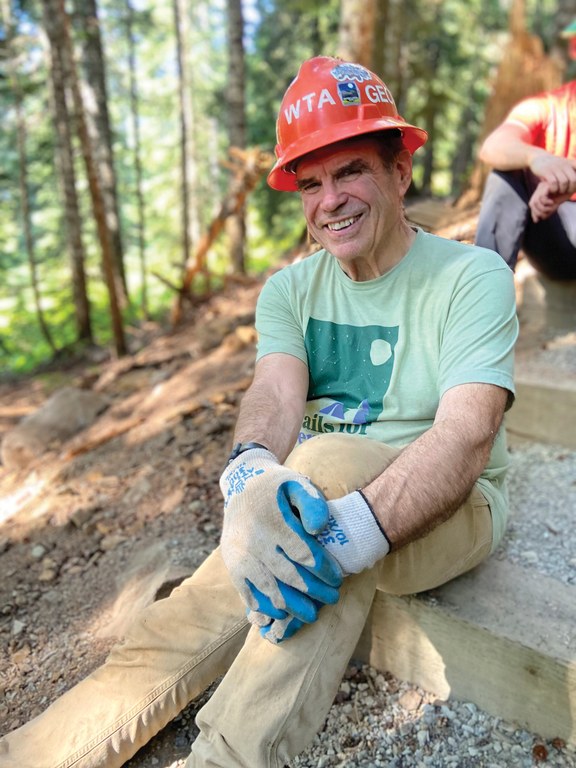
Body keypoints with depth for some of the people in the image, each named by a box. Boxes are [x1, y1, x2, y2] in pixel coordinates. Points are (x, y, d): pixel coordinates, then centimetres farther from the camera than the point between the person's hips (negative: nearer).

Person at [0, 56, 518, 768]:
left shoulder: (473, 276, -9)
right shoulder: (290, 289, 3)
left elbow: (468, 435, -23)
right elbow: (276, 393, -14)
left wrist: (349, 530, -40)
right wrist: (250, 476, -38)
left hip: (451, 510, -3)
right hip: (313, 500, 4)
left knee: (326, 461, -35)